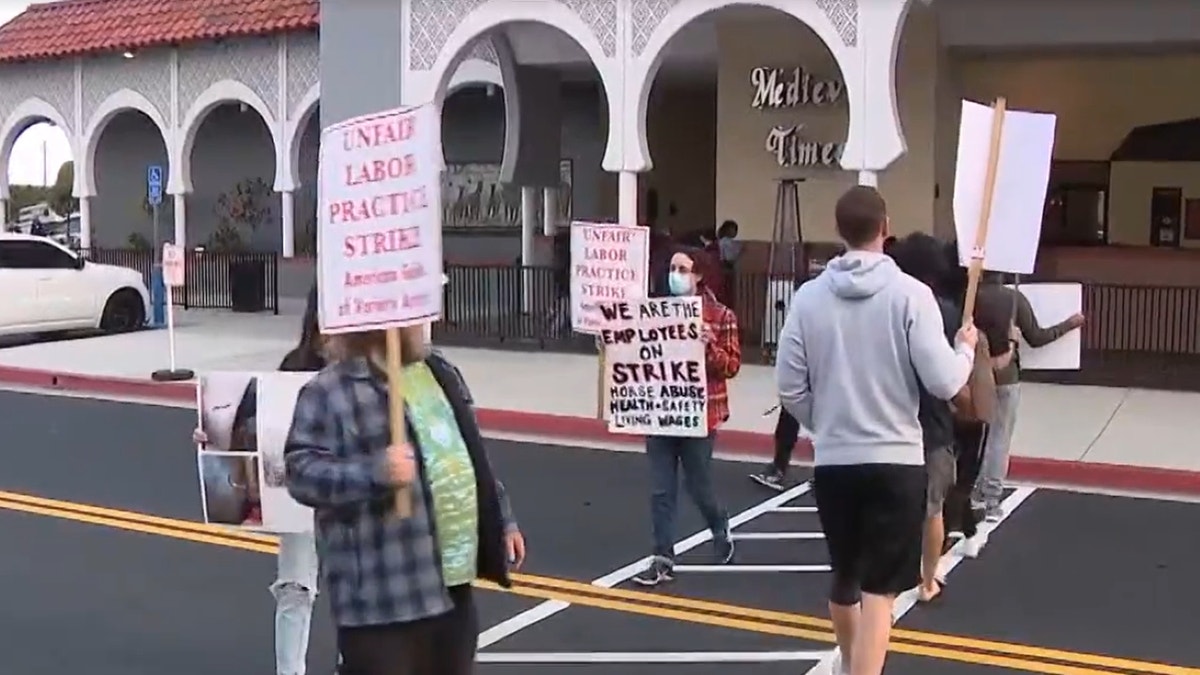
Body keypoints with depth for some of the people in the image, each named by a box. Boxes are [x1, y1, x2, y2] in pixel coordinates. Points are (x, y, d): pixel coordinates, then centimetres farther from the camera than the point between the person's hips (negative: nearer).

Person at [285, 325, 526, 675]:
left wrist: (502, 520, 22)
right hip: (380, 596, -8)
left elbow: (472, 459, 22)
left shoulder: (439, 371, 13)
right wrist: (375, 472, -32)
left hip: (452, 583, 8)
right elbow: (301, 470, -20)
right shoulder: (331, 391, -12)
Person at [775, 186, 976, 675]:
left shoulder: (809, 296, -2)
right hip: (895, 460, -4)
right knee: (879, 590, 1)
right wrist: (966, 349, 7)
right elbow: (943, 382, -13)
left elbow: (790, 388, 0)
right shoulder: (911, 294, -11)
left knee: (845, 576, 23)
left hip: (832, 462, 4)